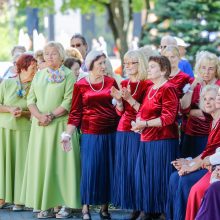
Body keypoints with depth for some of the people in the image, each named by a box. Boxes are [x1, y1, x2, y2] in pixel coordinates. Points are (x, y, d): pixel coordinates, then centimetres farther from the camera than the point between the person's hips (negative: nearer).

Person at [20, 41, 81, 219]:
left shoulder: (68, 75, 0)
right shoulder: (39, 75, 15)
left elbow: (69, 102, -9)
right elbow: (31, 99, 8)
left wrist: (51, 115, -17)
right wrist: (40, 116, -9)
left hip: (61, 125, -5)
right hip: (40, 126, 5)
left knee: (61, 162, -6)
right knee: (41, 162, 1)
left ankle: (66, 205, -4)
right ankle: (46, 206, 3)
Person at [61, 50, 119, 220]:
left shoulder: (111, 82, 5)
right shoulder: (80, 85, 0)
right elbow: (75, 113, 0)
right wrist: (67, 135, -6)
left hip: (110, 132, 2)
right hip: (90, 134, -2)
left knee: (109, 169, 5)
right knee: (90, 169, -4)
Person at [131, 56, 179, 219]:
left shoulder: (168, 89, -10)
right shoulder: (150, 89, 16)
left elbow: (168, 118, -17)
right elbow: (143, 111, 22)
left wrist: (145, 124, -19)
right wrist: (138, 122, -1)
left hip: (162, 141, -9)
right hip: (147, 140, 9)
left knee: (160, 178, -6)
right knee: (145, 176, 10)